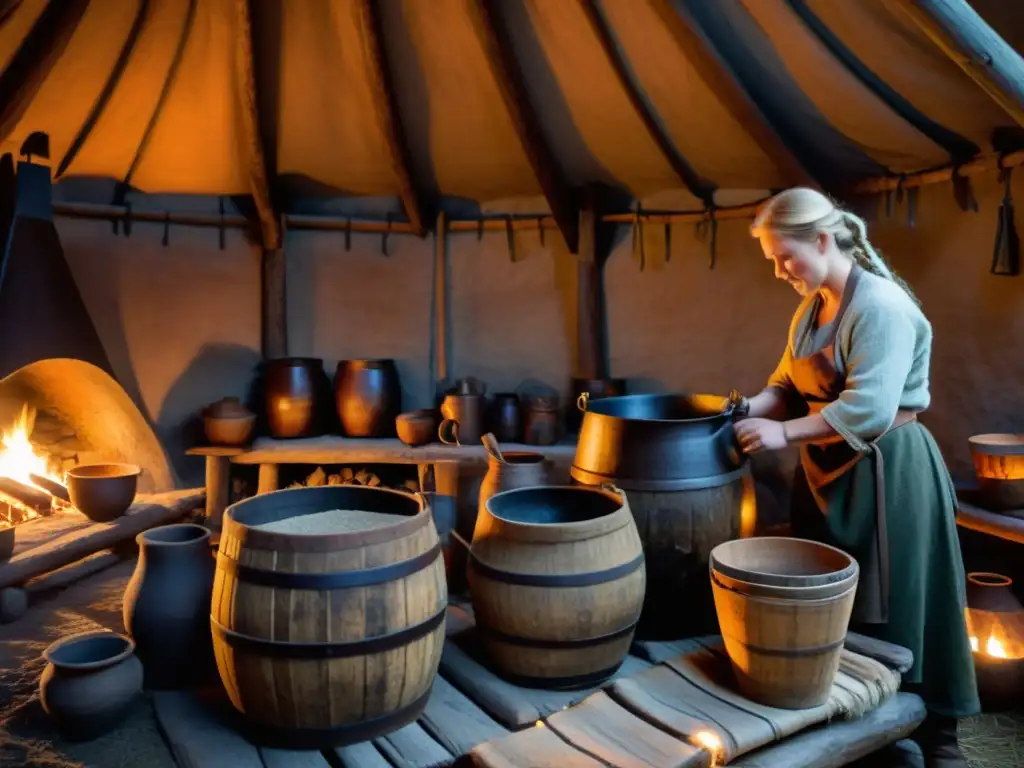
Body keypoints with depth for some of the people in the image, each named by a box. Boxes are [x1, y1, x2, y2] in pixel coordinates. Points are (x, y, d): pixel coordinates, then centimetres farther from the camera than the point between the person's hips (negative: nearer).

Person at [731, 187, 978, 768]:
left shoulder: (881, 305, -19)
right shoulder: (811, 309, 8)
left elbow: (869, 409, -27)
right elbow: (790, 386, 11)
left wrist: (782, 433, -24)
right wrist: (751, 408, -8)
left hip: (888, 473, -8)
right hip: (830, 471, 8)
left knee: (897, 611, 3)